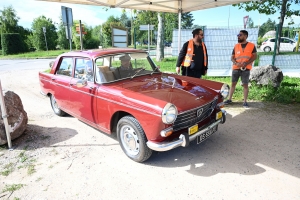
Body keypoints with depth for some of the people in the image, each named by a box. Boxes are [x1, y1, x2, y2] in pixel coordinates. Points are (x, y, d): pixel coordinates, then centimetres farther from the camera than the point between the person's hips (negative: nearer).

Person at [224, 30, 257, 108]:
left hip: (246, 69, -2)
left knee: (245, 85, 0)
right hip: (236, 68, 2)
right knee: (233, 83, 6)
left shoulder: (252, 45, 1)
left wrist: (246, 63, -16)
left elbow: (254, 56, 0)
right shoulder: (236, 46, 7)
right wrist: (236, 63, -14)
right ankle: (229, 99, 16)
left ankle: (245, 101, 9)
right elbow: (232, 57, 7)